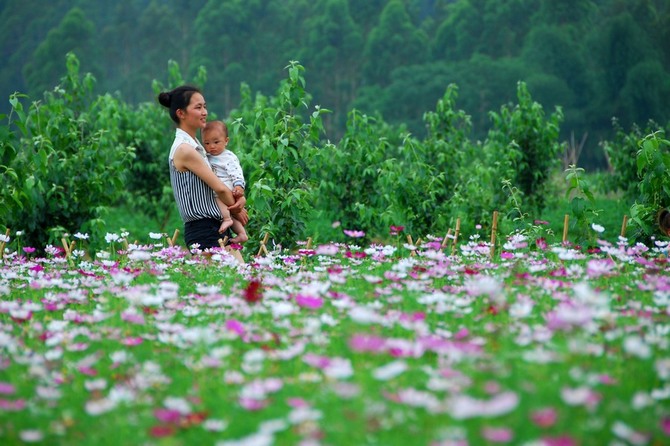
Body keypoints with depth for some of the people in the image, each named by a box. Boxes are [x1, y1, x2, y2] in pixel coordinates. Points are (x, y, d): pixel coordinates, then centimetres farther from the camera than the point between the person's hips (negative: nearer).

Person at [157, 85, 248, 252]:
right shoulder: (184, 149, -14)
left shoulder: (194, 145, 15)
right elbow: (219, 188, -14)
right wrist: (236, 208, 2)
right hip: (203, 230, -9)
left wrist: (240, 197, -3)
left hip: (213, 227, 9)